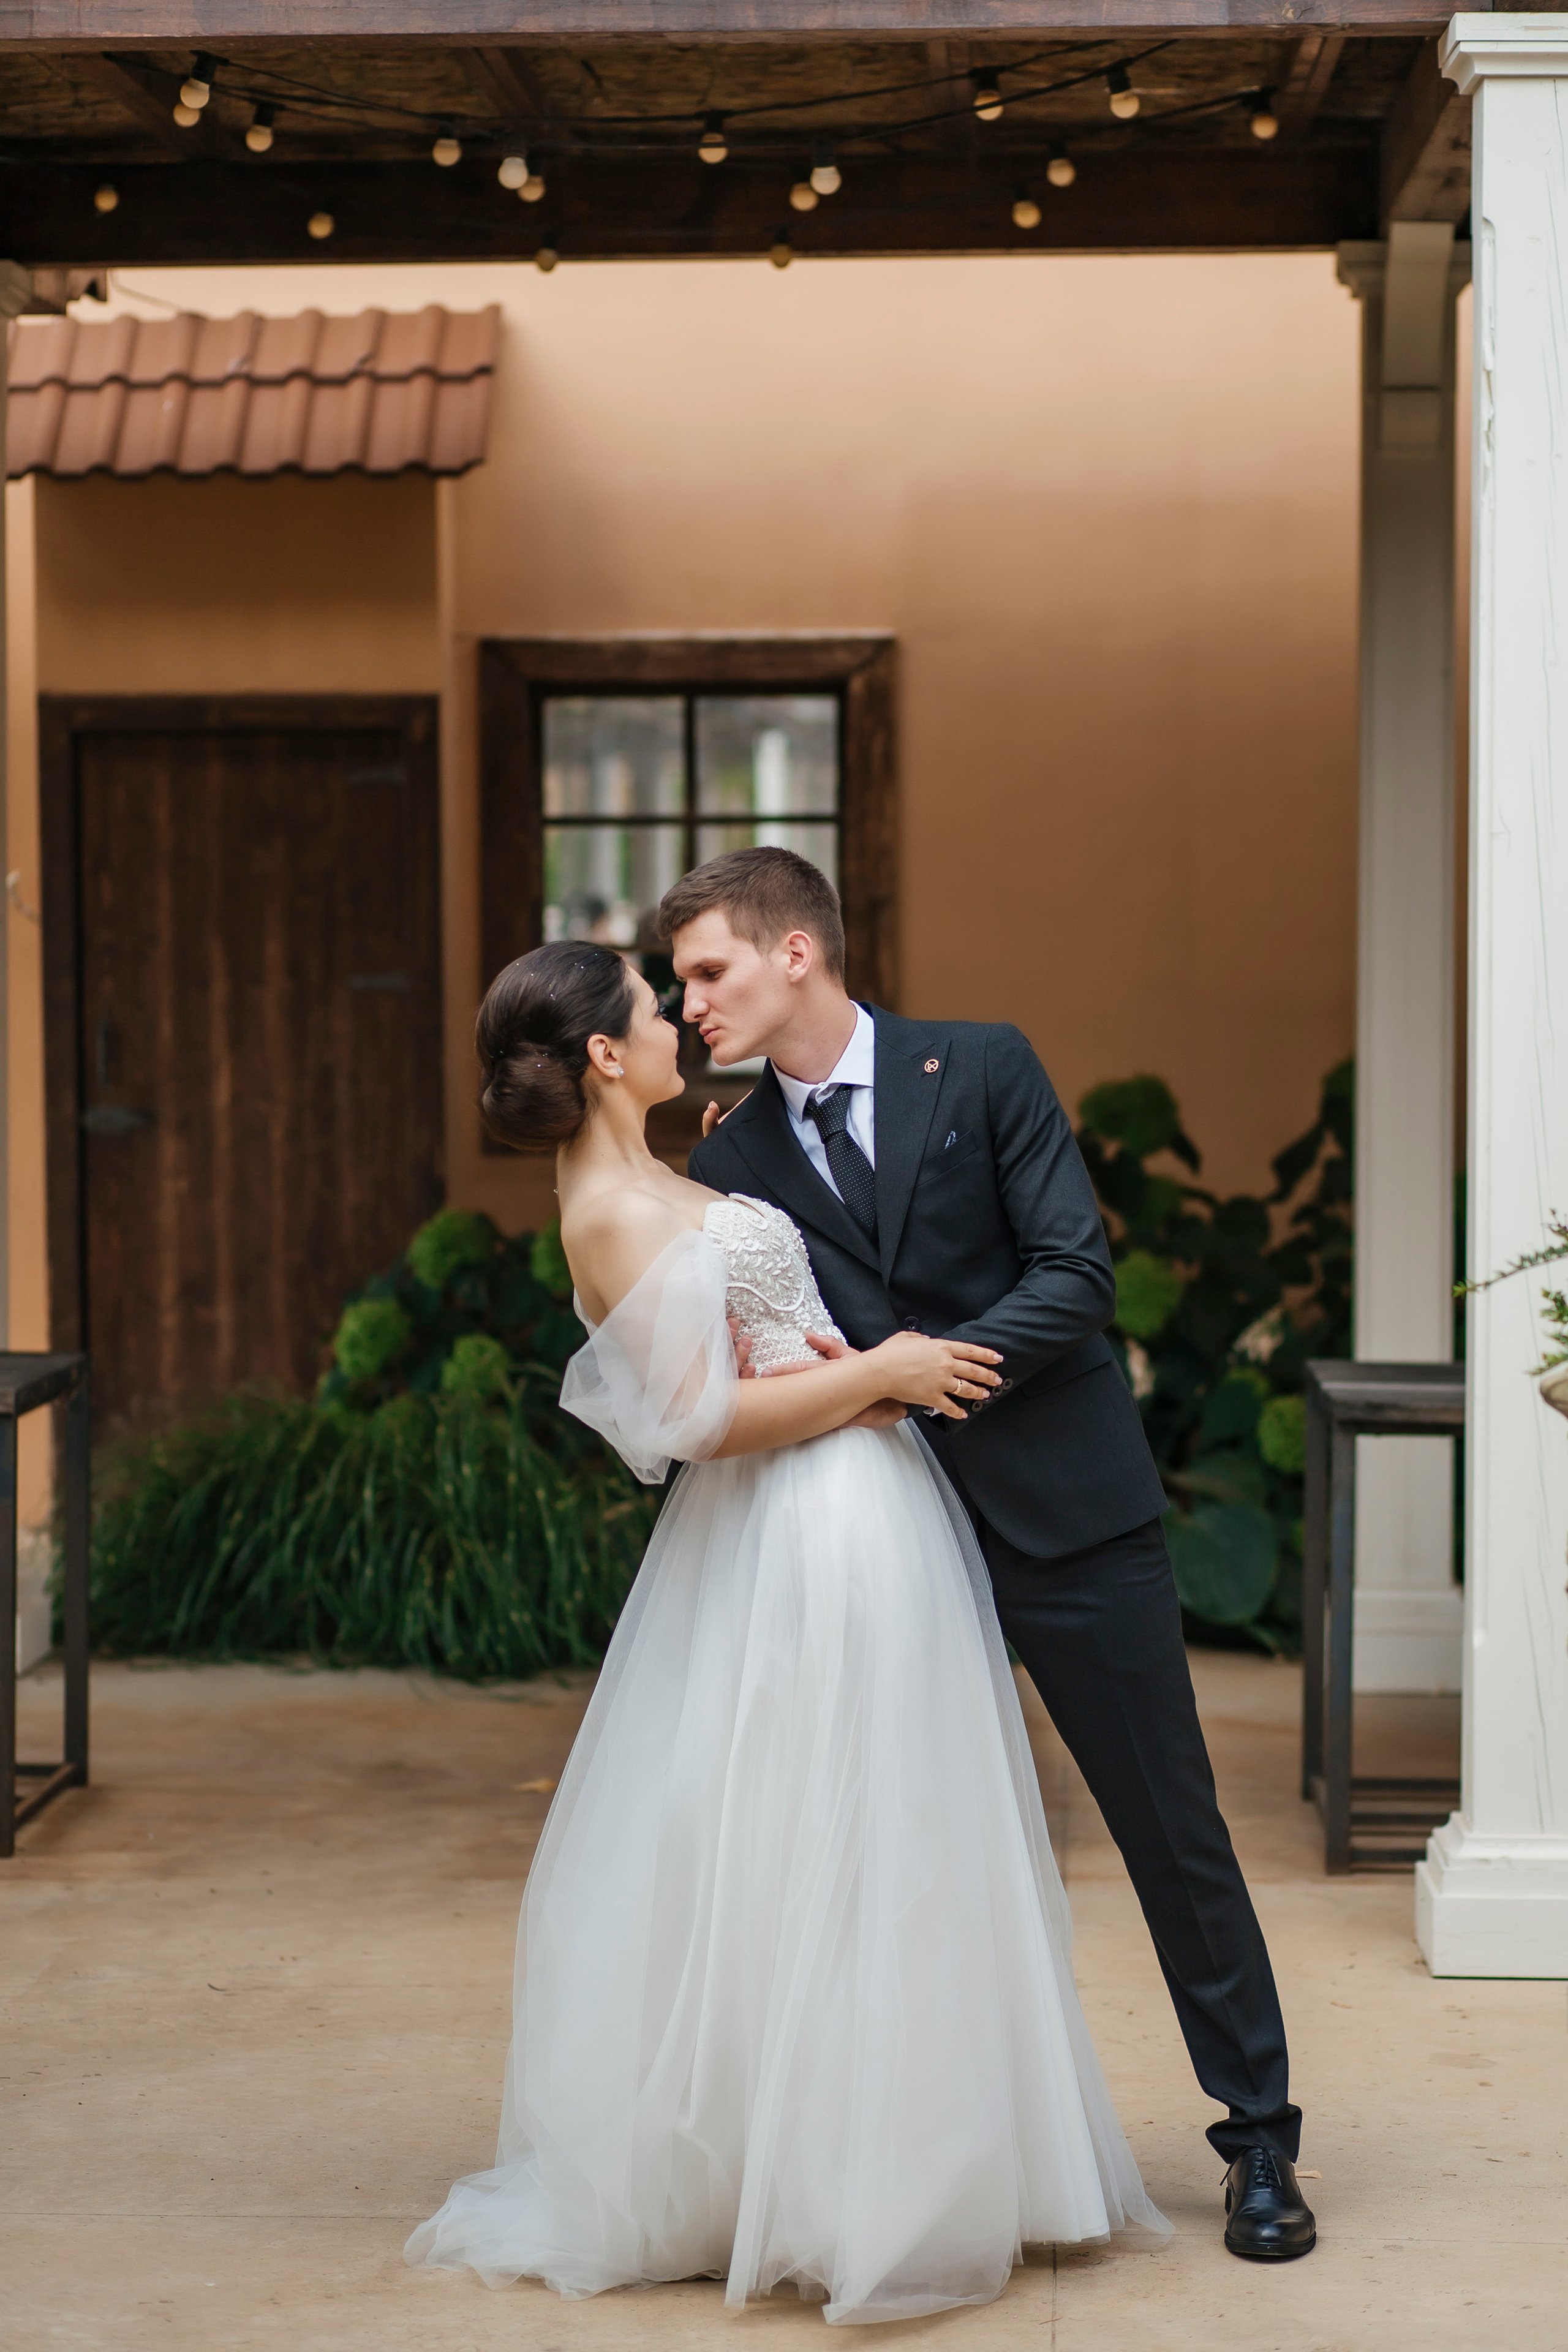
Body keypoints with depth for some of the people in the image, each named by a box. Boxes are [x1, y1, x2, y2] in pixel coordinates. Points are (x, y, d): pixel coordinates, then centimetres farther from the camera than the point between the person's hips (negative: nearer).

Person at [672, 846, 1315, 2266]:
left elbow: (1078, 1275, -9)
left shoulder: (982, 1069, -3)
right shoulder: (732, 1161, 6)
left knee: (1172, 1828, 4)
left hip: (1068, 1511, -3)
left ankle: (1260, 2141, 17)